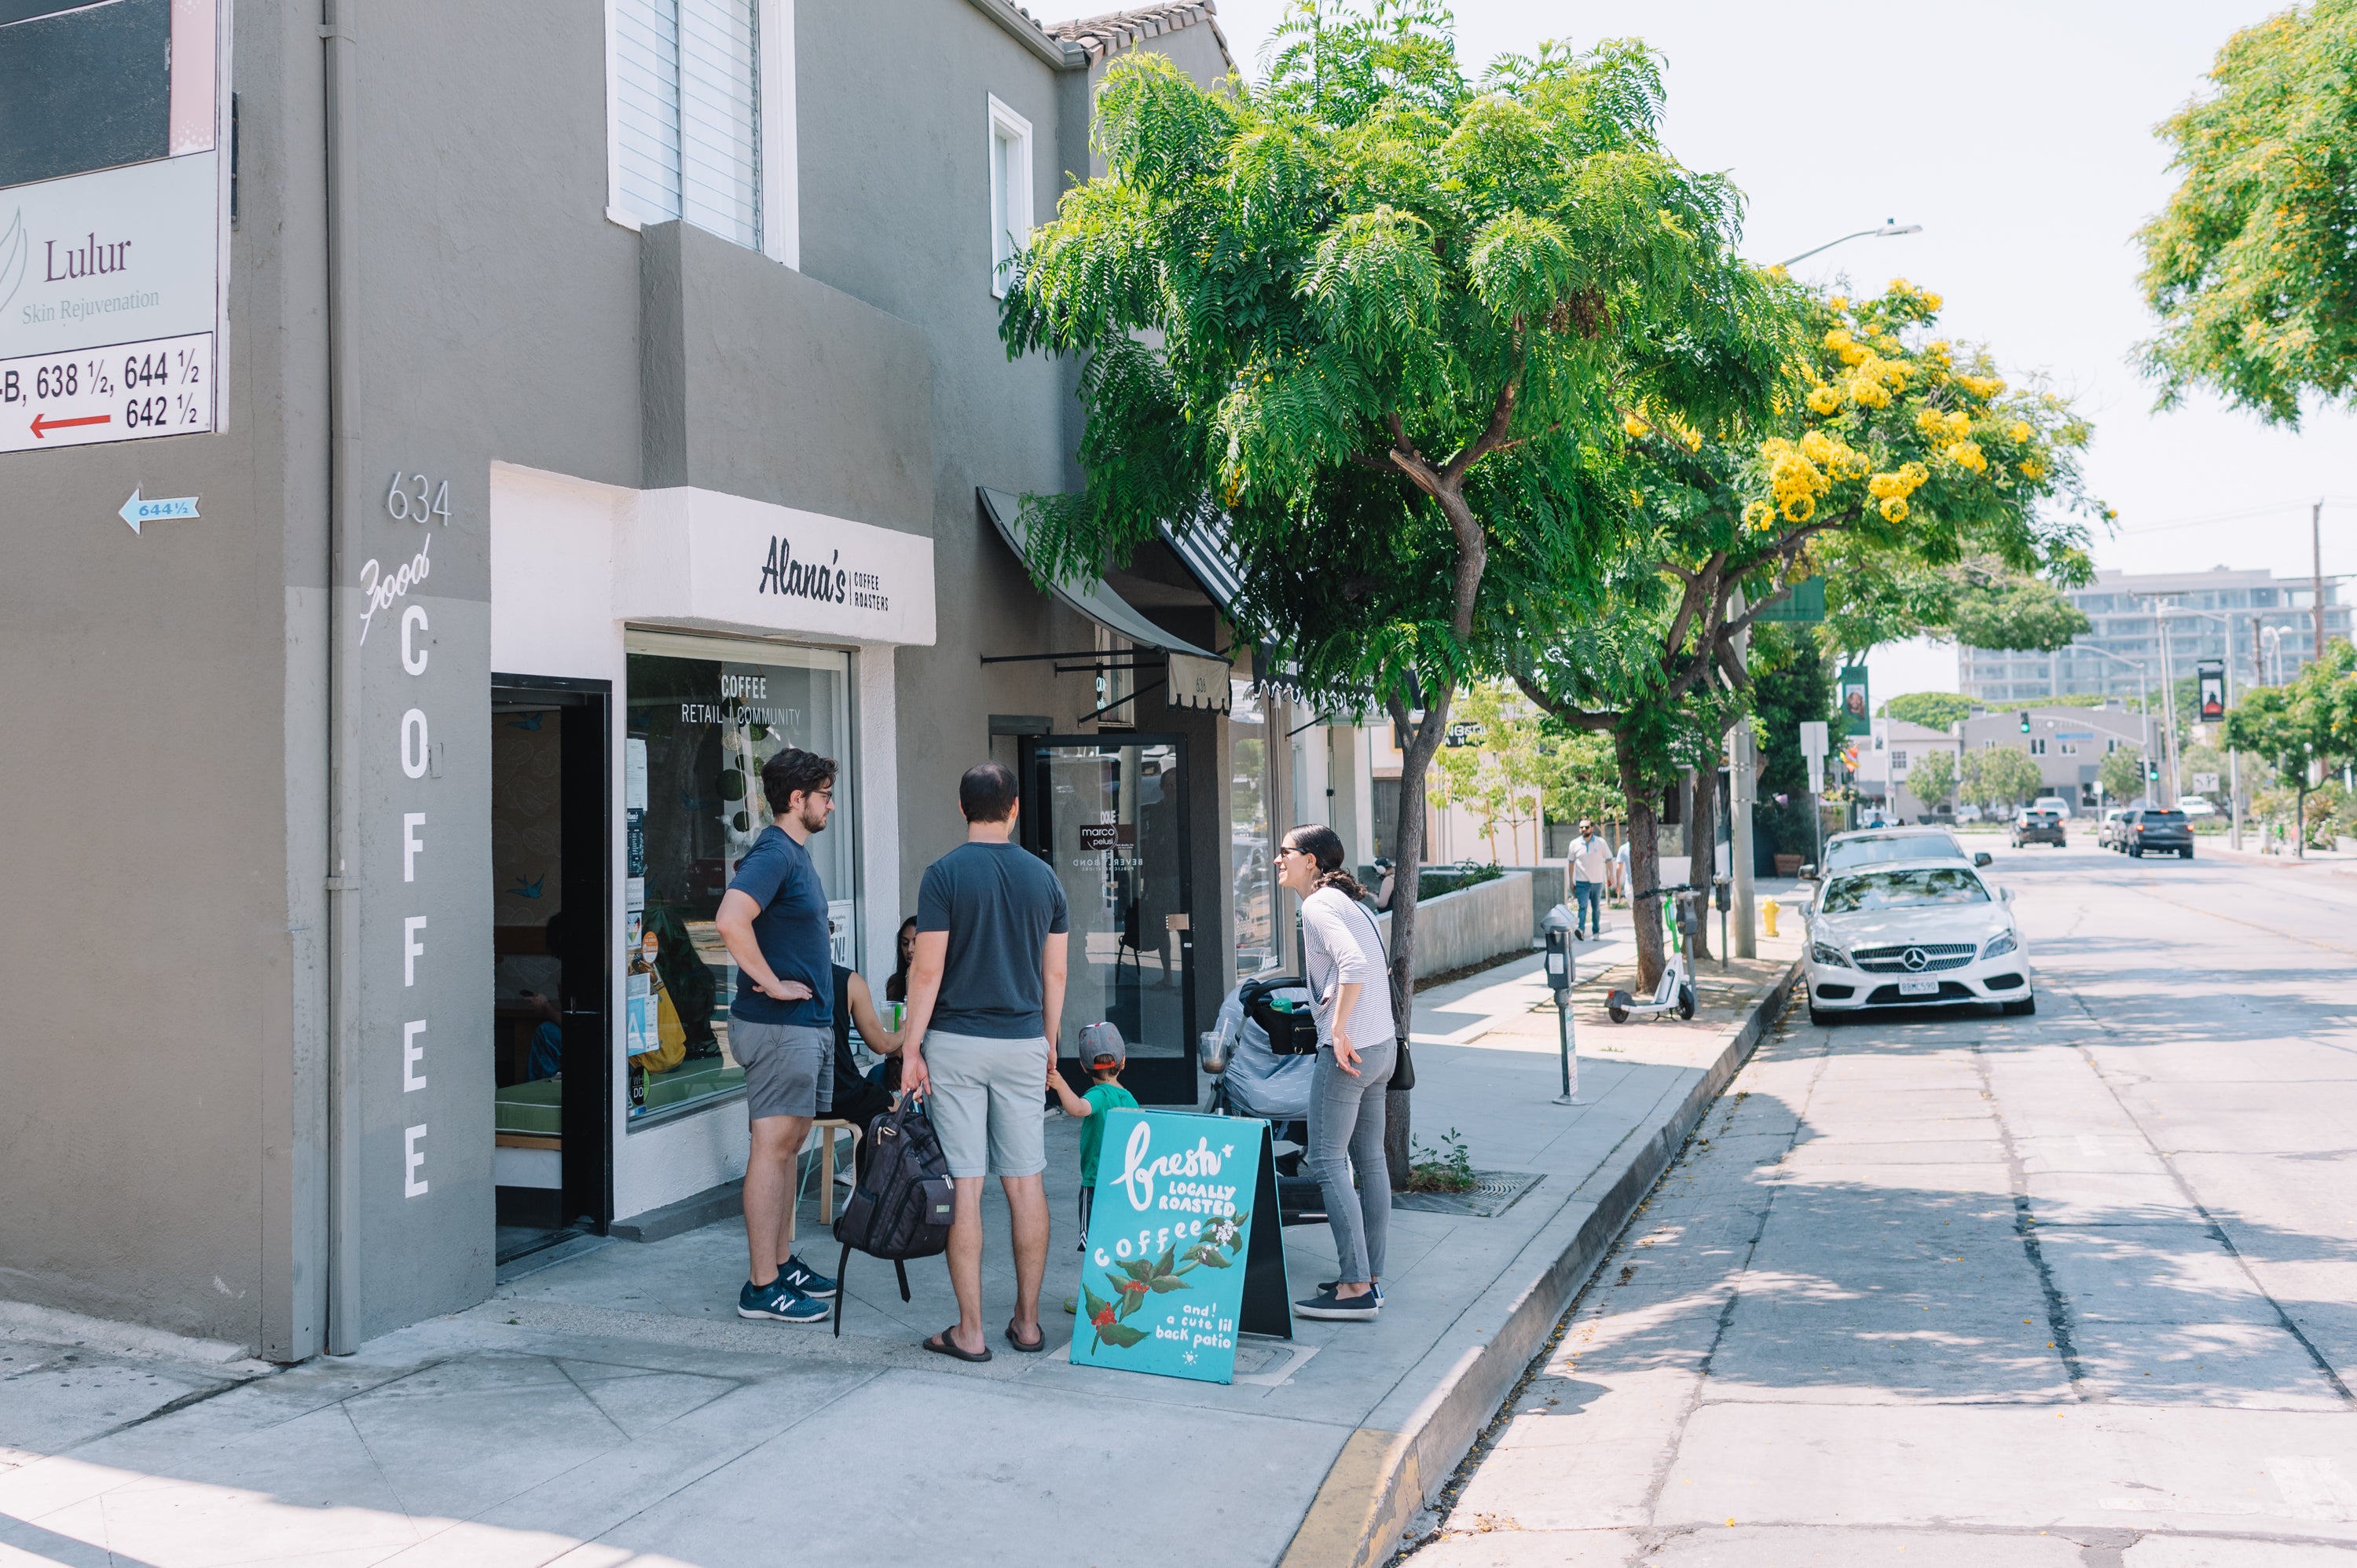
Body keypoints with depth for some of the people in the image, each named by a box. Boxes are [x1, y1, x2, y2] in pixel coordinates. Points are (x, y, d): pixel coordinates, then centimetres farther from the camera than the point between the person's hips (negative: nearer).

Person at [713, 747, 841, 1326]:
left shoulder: (795, 854, 16)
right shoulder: (774, 854, -16)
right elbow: (730, 920, -31)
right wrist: (773, 984, -22)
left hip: (806, 1022, 10)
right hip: (779, 1025, -10)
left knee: (790, 1144, 15)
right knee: (774, 1147, -6)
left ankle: (783, 1263, 24)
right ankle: (762, 1287, -1)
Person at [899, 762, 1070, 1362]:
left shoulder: (944, 874, -7)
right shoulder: (1043, 876, 5)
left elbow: (927, 970, -10)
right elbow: (1055, 973, 8)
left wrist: (911, 1048, -4)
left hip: (956, 1042, -3)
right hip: (1023, 1043, 4)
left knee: (963, 1186, -1)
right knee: (1026, 1182, 9)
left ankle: (970, 1331, 3)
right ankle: (1027, 1321, 16)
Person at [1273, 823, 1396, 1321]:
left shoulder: (1318, 905, -12)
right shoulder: (1345, 902, 17)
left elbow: (1355, 965, -27)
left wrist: (1338, 1032, -22)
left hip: (1348, 1050, -10)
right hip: (1381, 1046, 10)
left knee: (1327, 1162, -6)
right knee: (1370, 1160, 13)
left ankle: (1356, 1289, -5)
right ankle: (1369, 1277, 19)